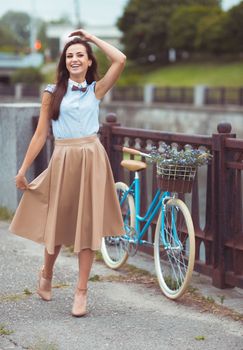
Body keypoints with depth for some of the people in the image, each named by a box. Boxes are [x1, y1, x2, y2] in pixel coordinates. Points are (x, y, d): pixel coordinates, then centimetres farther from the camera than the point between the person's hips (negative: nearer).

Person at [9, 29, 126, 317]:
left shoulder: (96, 90, 7)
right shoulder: (52, 93, 4)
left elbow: (120, 60, -7)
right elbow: (40, 134, 3)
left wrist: (91, 37, 2)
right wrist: (22, 170, 0)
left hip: (92, 159, 0)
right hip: (63, 160, 0)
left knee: (88, 224, 0)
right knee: (58, 222, 9)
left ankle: (81, 291, 7)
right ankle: (46, 275, 36)